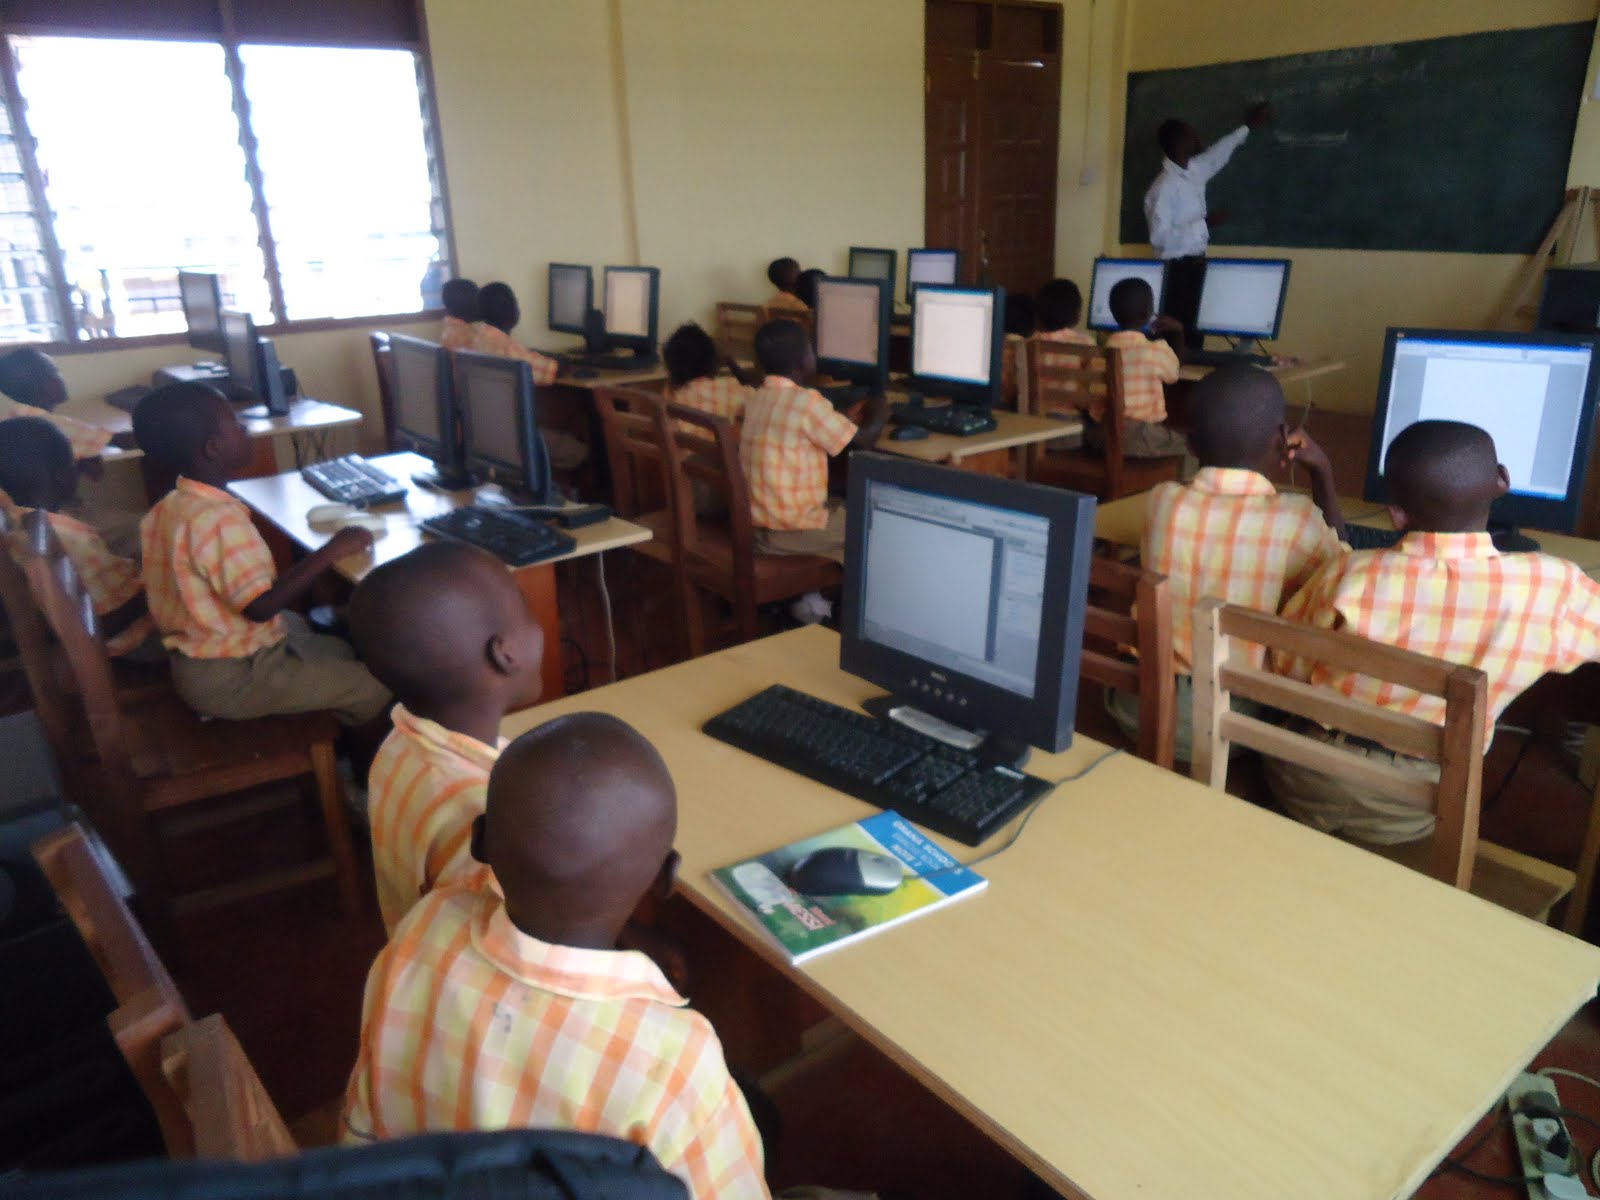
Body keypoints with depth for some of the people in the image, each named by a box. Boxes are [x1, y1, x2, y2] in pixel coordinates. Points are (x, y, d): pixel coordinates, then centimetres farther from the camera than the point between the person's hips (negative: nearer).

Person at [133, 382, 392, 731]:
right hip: (232, 679, -10)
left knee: (345, 652, 22)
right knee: (376, 688, -8)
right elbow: (260, 605, -33)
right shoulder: (221, 519, -27)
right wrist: (330, 552, -26)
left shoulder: (167, 509, 4)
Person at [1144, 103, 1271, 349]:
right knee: (1178, 335, -8)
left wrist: (1248, 126, 40)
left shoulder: (1193, 171, 8)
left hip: (1196, 264, 9)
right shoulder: (1164, 187, -18)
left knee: (1194, 332, 10)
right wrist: (1204, 223, -19)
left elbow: (1216, 155, 30)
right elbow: (1159, 237, -24)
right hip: (1178, 269, -9)